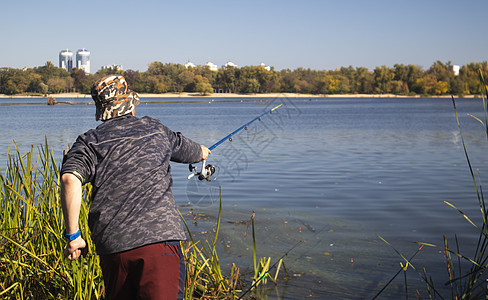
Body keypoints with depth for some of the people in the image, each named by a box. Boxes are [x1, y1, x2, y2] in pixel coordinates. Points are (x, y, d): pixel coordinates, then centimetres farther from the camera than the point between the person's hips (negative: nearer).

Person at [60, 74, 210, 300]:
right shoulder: (155, 130, 15)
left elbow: (70, 180, -11)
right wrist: (202, 152, 59)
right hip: (159, 238, -1)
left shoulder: (90, 141, 7)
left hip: (112, 247, 1)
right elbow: (185, 148, 35)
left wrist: (72, 235, -6)